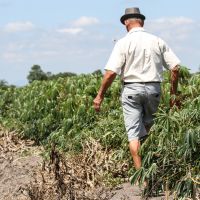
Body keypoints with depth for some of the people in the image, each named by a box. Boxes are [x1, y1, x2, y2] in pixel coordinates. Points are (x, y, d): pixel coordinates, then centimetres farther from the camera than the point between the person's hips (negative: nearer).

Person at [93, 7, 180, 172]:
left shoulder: (123, 43, -6)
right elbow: (175, 67, 1)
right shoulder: (157, 41, 3)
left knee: (134, 132, 0)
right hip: (154, 89, 3)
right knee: (147, 125, 23)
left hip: (132, 89, -3)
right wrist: (173, 93, 11)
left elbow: (111, 72, -12)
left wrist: (100, 96, -4)